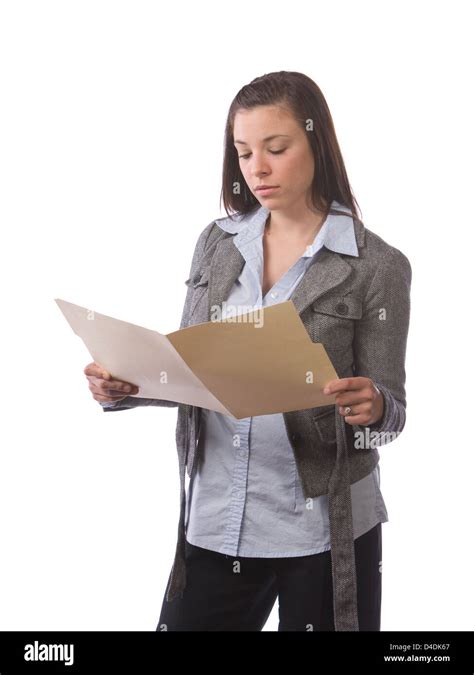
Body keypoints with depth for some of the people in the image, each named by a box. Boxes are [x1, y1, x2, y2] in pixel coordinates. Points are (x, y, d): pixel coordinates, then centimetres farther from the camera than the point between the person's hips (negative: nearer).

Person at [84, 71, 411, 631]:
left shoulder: (377, 266, -8)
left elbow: (389, 407, -5)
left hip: (324, 527, -3)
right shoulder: (217, 244, 4)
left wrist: (371, 406, -28)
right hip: (214, 520, 4)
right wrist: (126, 387, -10)